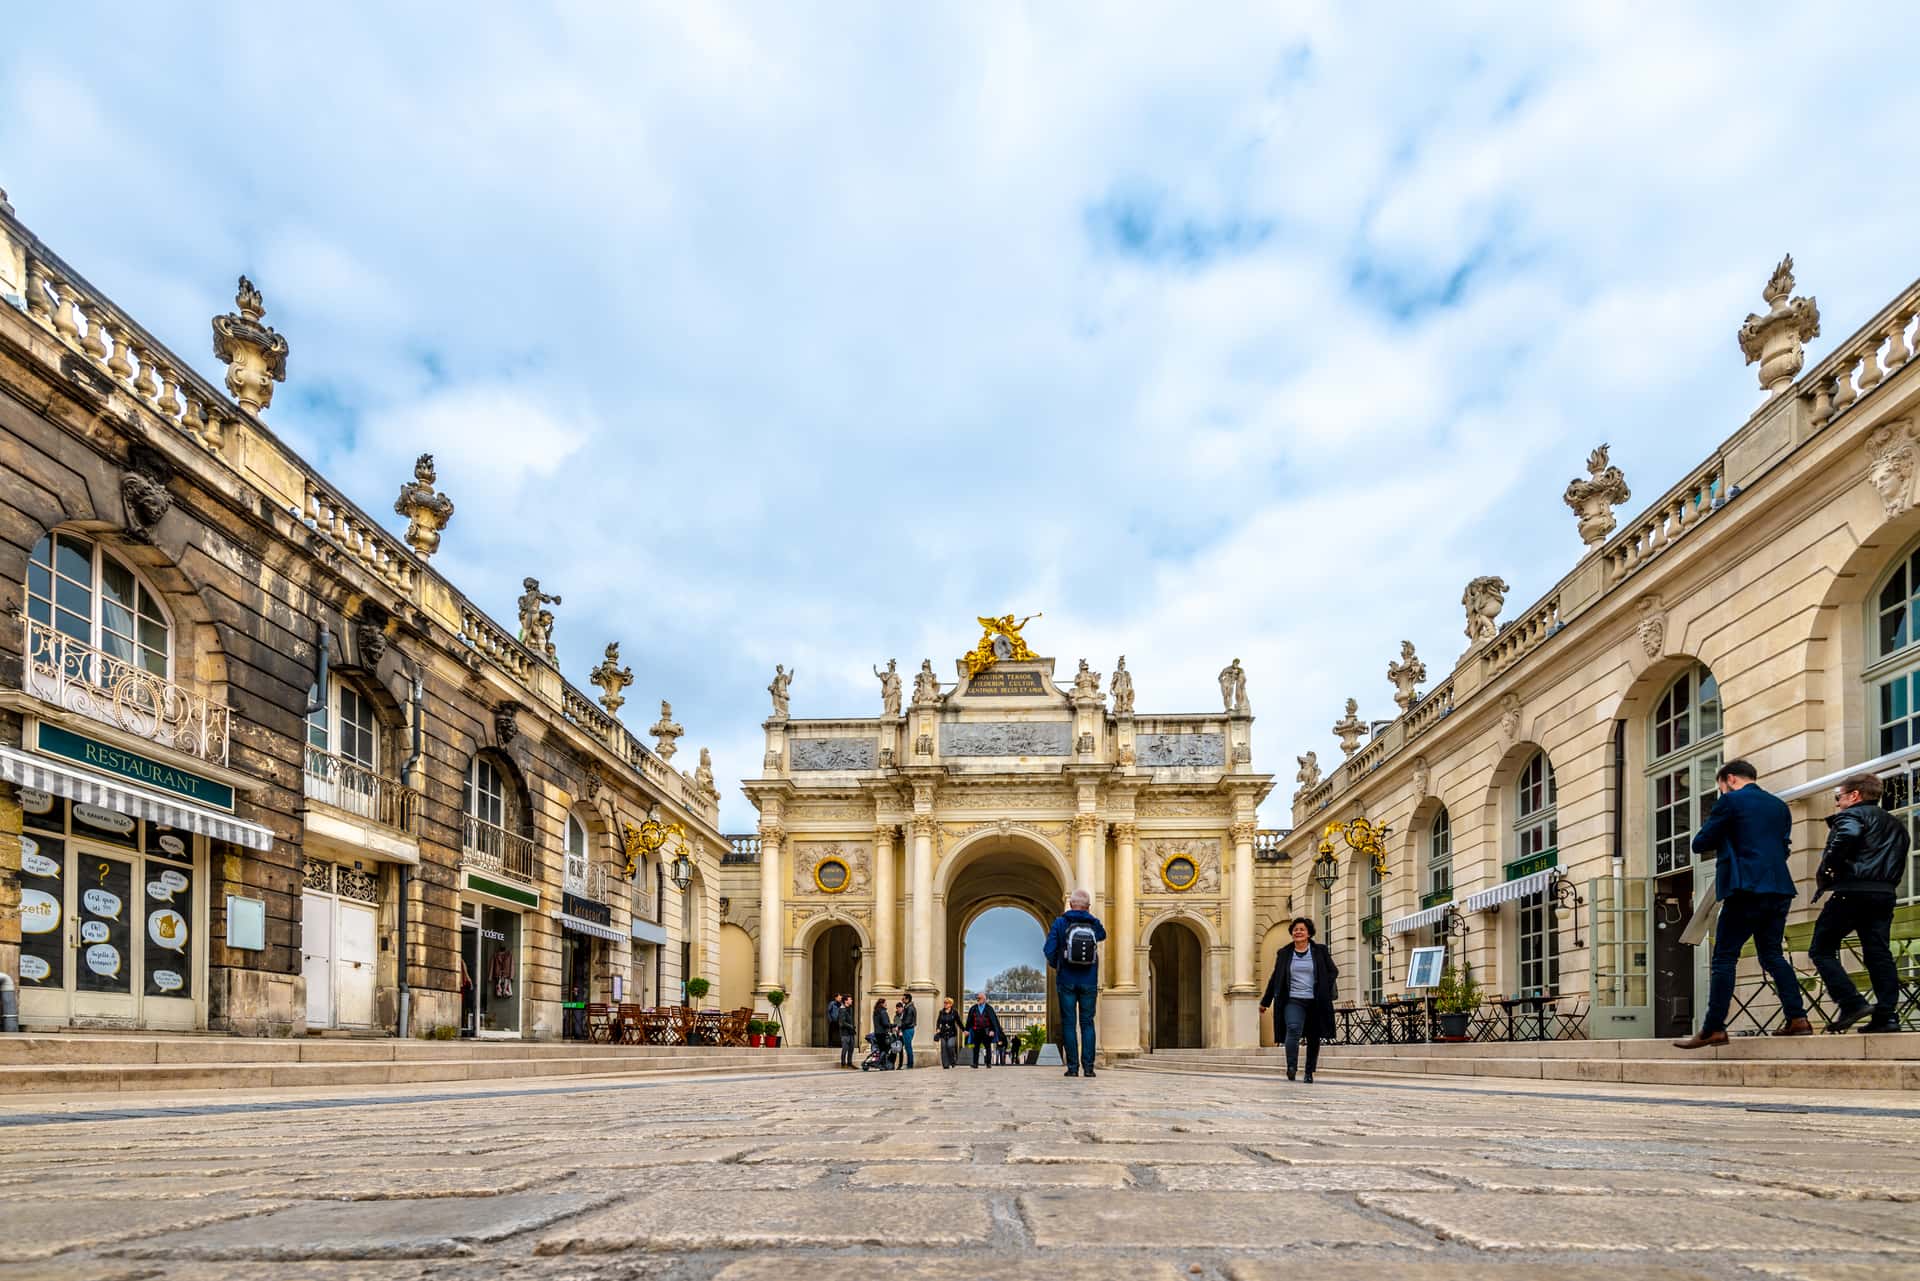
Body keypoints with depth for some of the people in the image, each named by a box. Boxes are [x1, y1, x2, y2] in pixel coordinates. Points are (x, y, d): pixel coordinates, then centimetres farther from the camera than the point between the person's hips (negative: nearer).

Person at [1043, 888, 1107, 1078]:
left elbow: (1049, 950, -9)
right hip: (1089, 982, 2)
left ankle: (1073, 1066, -1)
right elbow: (1102, 935, 25)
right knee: (1087, 1023, 6)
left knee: (1069, 1023, 3)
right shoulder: (1094, 924, 1)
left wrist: (1056, 966, 11)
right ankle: (1088, 1066, 0)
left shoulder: (1060, 923, -5)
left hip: (1067, 981, -1)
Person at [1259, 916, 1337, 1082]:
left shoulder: (1320, 951, 7)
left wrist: (1324, 990, -4)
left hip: (1315, 1002, 1)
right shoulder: (1284, 953, 9)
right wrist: (1266, 1001, 17)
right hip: (1293, 1000, -1)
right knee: (1293, 1029, -23)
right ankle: (1291, 1067, -28)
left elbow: (1333, 971, 10)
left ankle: (1309, 1072, 17)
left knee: (1313, 1038, 5)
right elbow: (1275, 979, 15)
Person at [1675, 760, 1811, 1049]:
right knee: (1772, 955, 17)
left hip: (1745, 890, -7)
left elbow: (1700, 844, -3)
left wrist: (1722, 837, 17)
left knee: (1724, 959, -4)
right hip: (1779, 890, 7)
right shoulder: (1780, 806, 17)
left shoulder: (1730, 801, -3)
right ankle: (1797, 1017, 7)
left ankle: (1713, 1028, -7)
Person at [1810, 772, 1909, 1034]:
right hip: (1885, 893, 8)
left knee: (1821, 950, -2)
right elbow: (1898, 865, 25)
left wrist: (1824, 873, -15)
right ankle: (1887, 1014, 0)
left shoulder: (1852, 815, -2)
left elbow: (1847, 837, -24)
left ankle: (1852, 1003, -13)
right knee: (1879, 954, 7)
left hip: (1853, 891, -8)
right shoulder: (1896, 825, 26)